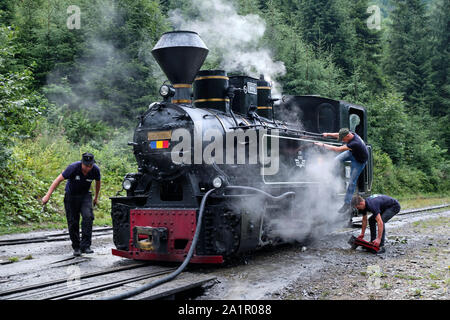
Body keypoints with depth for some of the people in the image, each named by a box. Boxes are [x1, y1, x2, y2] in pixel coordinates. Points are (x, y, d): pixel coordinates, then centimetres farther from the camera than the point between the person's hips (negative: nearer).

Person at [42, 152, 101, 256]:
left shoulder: (95, 170, -18)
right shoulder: (73, 167, -26)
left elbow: (98, 182, 5)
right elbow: (58, 179, -21)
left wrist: (96, 197, 17)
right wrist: (48, 195, -25)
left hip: (85, 195, 1)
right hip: (71, 195, -1)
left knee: (88, 217, -21)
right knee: (73, 222, -1)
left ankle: (85, 246, -19)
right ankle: (76, 247, 15)